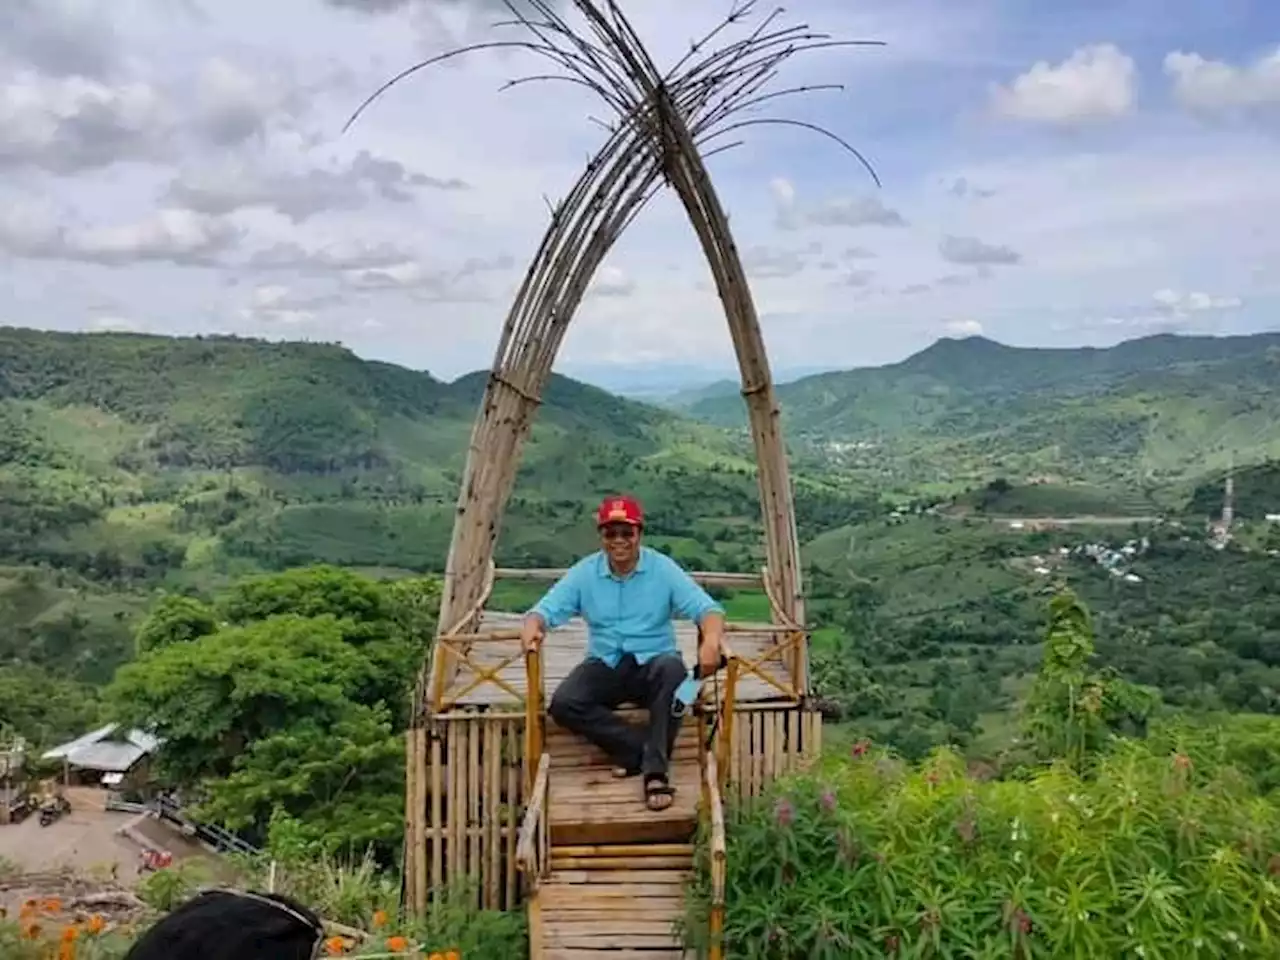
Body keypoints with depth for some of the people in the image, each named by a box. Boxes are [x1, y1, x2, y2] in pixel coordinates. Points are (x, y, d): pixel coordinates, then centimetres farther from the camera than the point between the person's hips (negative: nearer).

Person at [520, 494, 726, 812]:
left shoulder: (663, 569, -4)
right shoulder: (583, 573, 1)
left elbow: (706, 608, -12)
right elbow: (546, 609, -5)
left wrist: (711, 639, -35)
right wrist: (532, 628, -31)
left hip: (652, 663, -2)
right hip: (606, 665, 2)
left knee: (673, 670, -37)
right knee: (563, 704, -26)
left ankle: (656, 769, -28)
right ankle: (644, 749, -17)